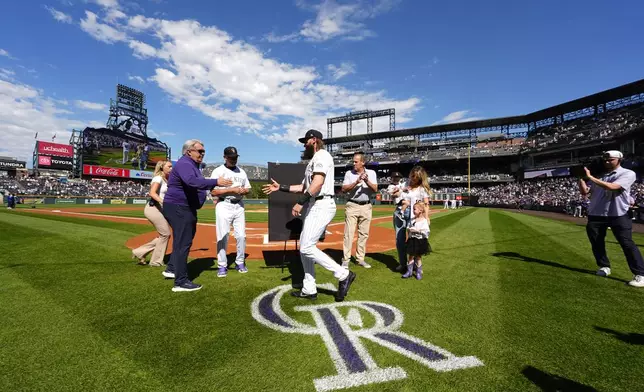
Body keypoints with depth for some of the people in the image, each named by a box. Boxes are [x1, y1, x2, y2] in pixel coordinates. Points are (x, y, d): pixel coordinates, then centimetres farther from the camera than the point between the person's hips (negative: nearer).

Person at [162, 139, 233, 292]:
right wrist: (216, 182, -40)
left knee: (182, 240, 22)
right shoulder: (184, 164, -18)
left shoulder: (192, 165, 16)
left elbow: (197, 185, 18)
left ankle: (172, 269, 39)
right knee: (183, 243, -9)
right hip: (178, 208, -11)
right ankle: (181, 282, -3)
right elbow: (192, 182, -38)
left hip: (185, 208, 11)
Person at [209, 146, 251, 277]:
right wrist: (232, 189, -19)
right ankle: (222, 266, 10)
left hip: (239, 206, 4)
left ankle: (240, 262, 20)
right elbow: (213, 191, -12)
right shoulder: (218, 171, -3)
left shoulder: (241, 171, 12)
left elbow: (248, 189, 16)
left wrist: (243, 190, -8)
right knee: (223, 236, -2)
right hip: (224, 206, -4)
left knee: (241, 235, 6)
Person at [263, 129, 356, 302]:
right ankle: (309, 290, 20)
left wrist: (300, 202, -26)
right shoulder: (313, 160, 24)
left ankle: (343, 275, -3)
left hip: (321, 206, -11)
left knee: (306, 248, -13)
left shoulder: (321, 155, -8)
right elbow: (304, 186, 25)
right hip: (313, 206, 11)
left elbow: (318, 183, -23)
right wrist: (280, 187, 22)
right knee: (304, 248, 11)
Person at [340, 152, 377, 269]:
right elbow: (343, 189, -9)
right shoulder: (349, 173, 0)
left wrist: (367, 181, -23)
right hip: (352, 205, -2)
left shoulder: (371, 173, 3)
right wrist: (356, 182, -21)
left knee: (364, 233, 7)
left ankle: (360, 258, 19)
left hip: (366, 206, 2)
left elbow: (375, 189, -7)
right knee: (349, 233, -5)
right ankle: (346, 259, 1)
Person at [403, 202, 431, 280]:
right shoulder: (412, 219, 5)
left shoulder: (424, 220, -12)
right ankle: (409, 271, 21)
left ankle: (419, 272, 22)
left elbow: (426, 231, -19)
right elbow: (409, 227, 14)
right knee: (411, 256, 10)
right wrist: (409, 229, -7)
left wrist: (418, 231, -23)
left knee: (418, 257, 8)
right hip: (412, 240, 5)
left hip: (420, 241, -4)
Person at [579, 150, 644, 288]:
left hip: (618, 216, -5)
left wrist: (590, 177, -23)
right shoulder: (599, 176, 11)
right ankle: (604, 267, 25)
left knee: (627, 244, -5)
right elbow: (584, 192, 9)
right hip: (596, 215, 5)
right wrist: (581, 178, -6)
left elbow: (612, 187, -23)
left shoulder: (628, 173, -5)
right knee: (597, 243, 10)